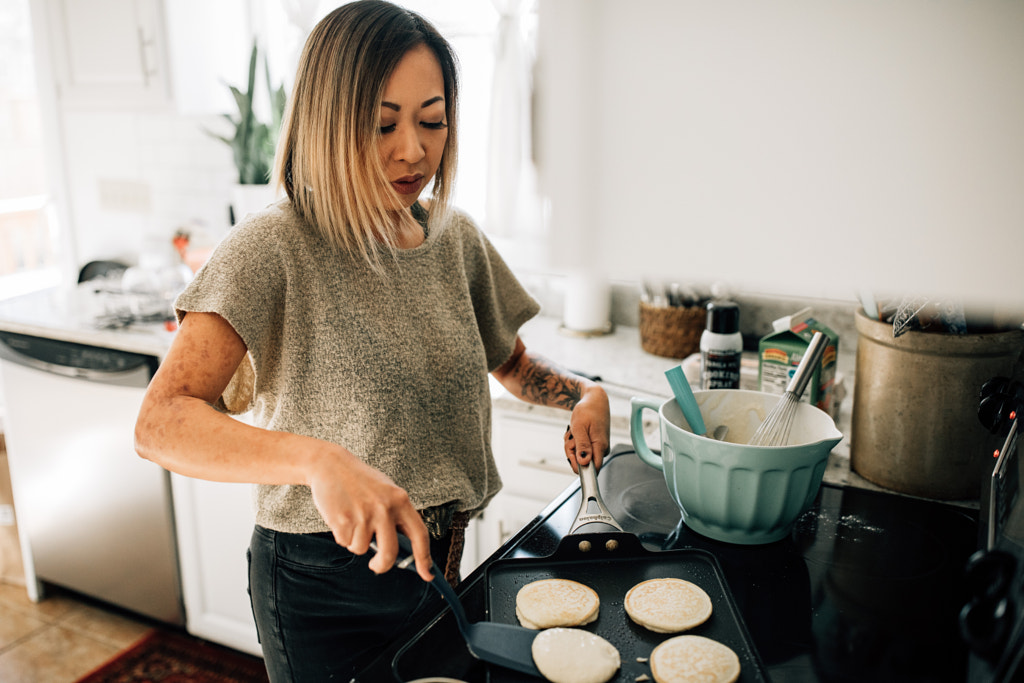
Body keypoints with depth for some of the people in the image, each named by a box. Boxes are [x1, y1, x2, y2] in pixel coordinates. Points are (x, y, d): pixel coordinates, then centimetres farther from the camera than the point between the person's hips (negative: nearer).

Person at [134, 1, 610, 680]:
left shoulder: (456, 237, -1)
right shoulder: (274, 248, -20)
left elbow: (512, 362, 14)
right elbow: (162, 423, -30)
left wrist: (584, 392, -6)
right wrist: (320, 459, -47)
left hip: (436, 562, 6)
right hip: (323, 588, -5)